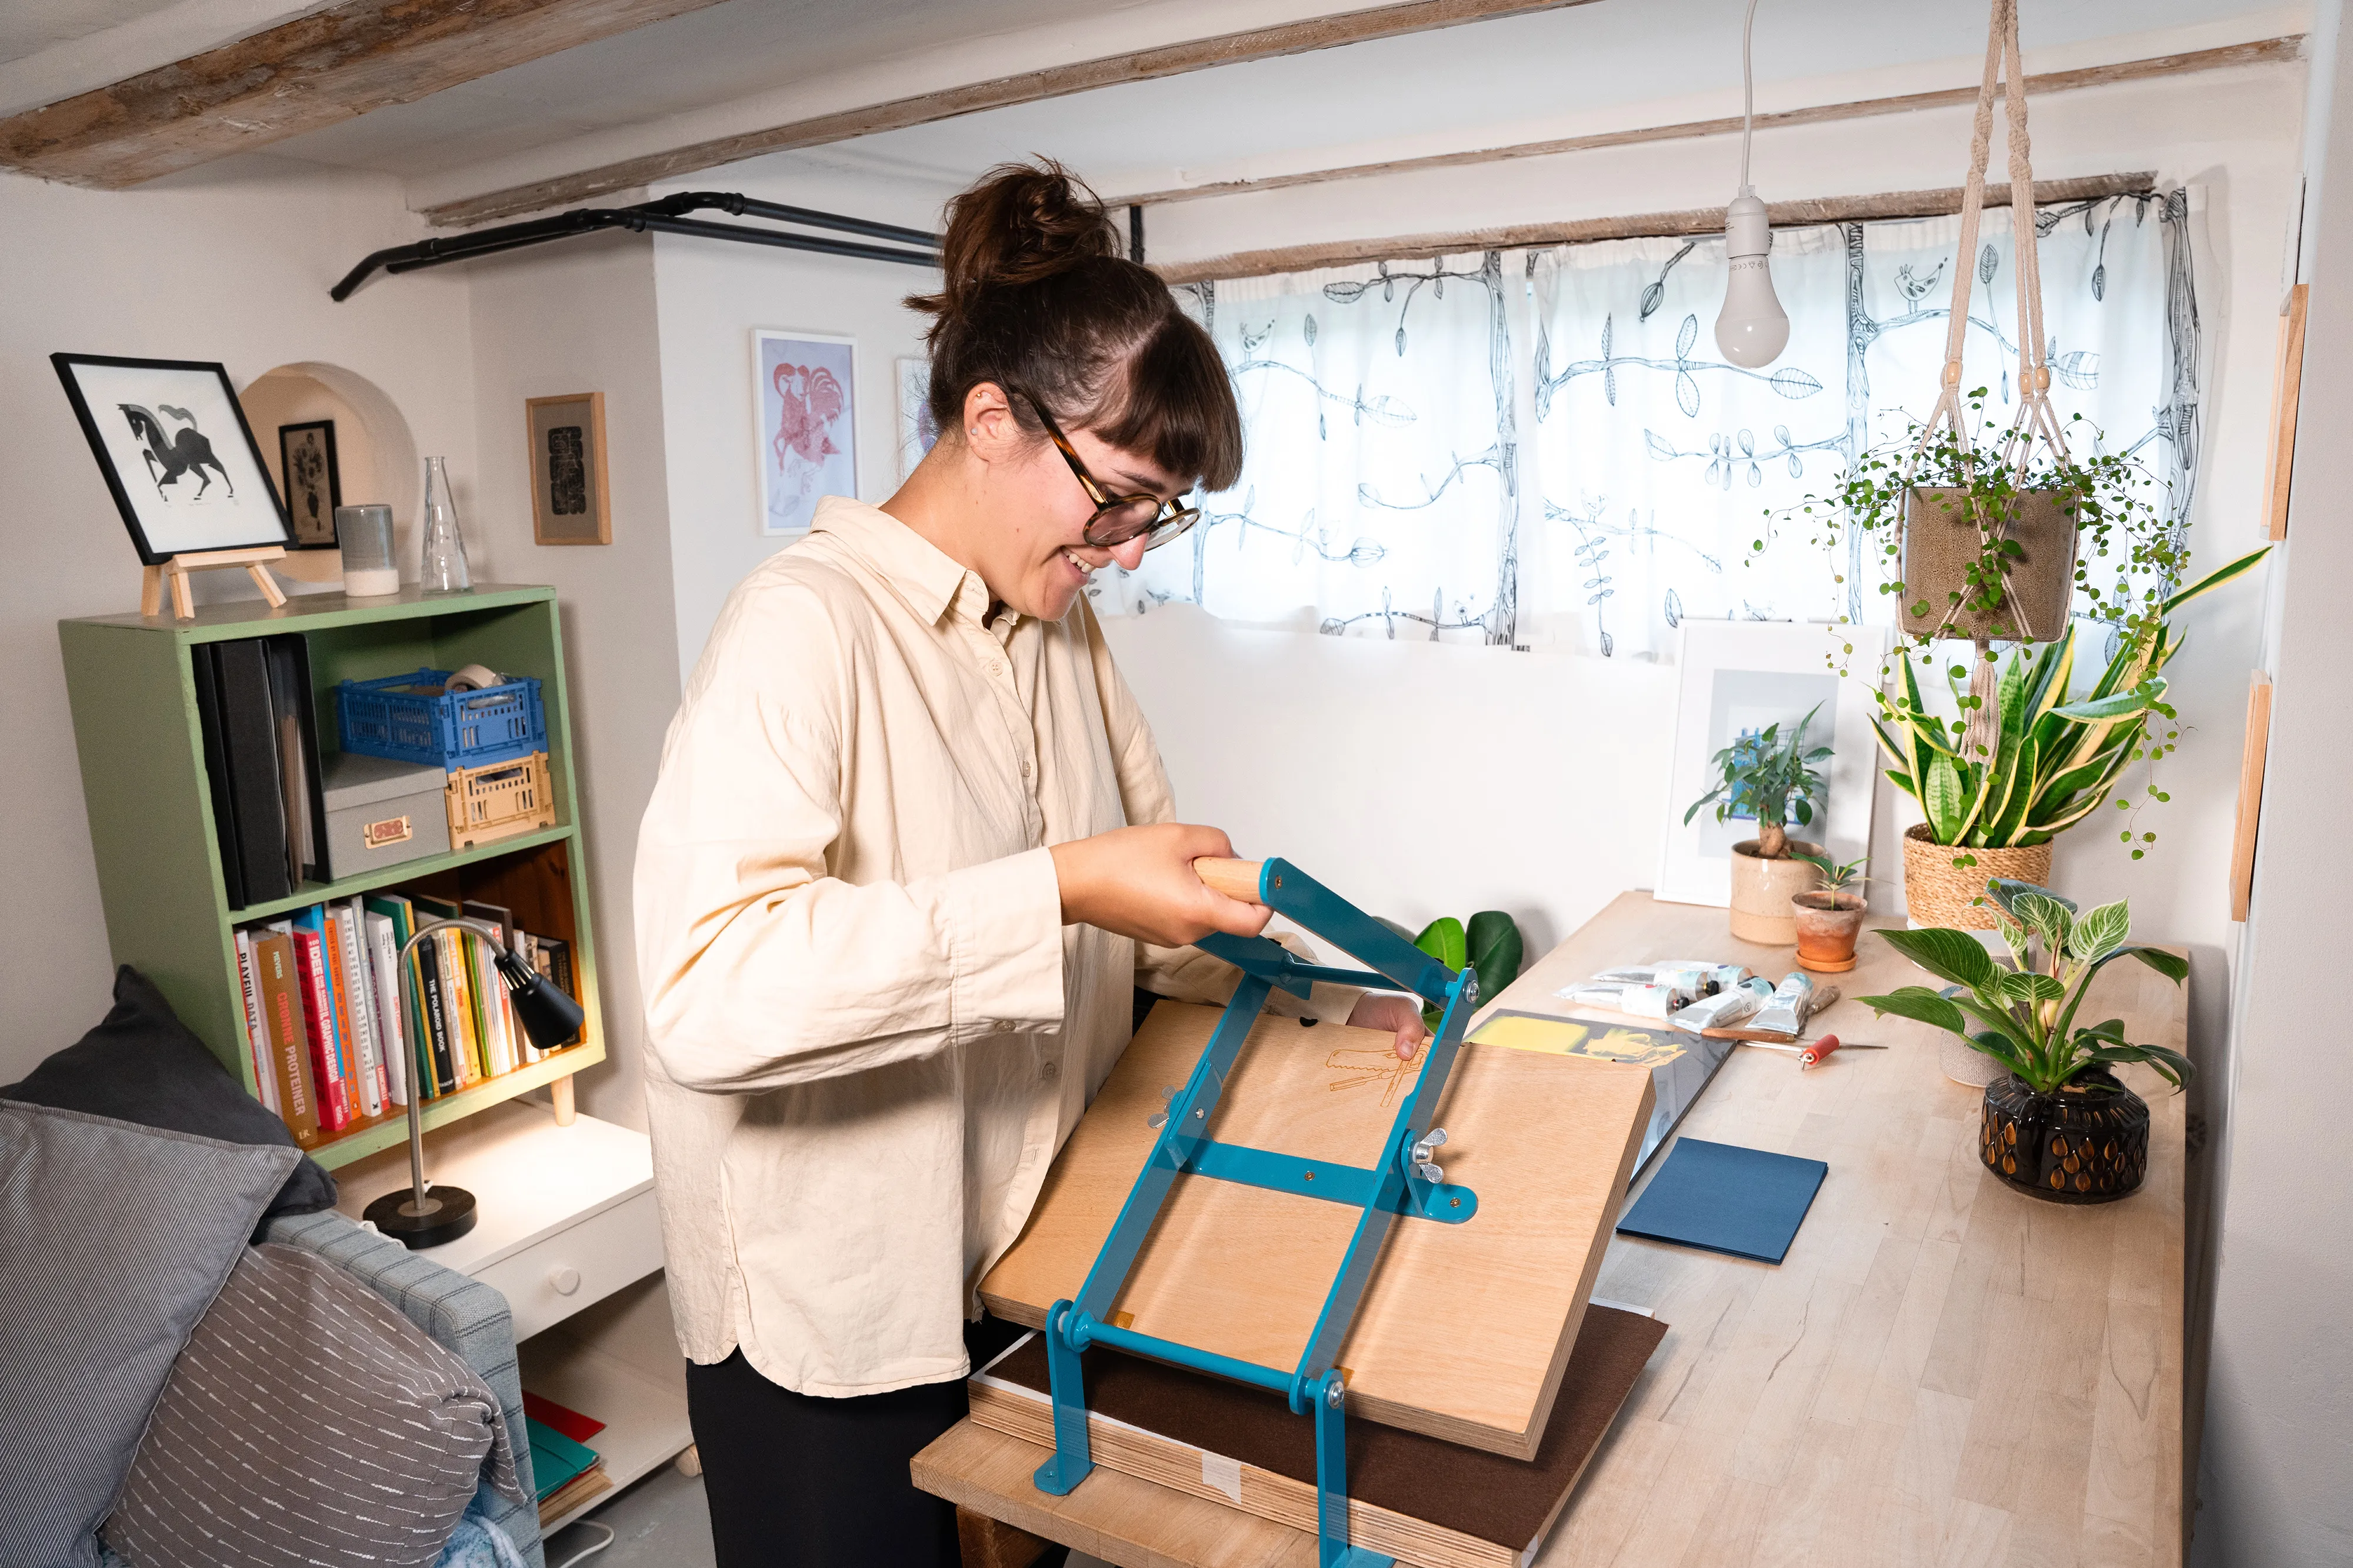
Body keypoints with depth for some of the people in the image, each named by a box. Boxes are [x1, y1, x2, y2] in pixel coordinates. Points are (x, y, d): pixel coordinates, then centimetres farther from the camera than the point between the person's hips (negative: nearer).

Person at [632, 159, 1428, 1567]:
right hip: (838, 1320, -7)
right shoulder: (812, 624, -21)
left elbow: (1147, 899, 13)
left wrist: (1327, 986, 0)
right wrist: (1060, 891, -38)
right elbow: (708, 989, -35)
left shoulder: (1064, 631, 5)